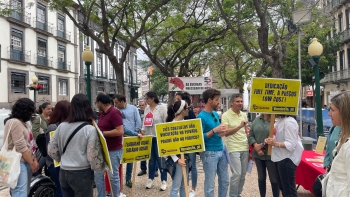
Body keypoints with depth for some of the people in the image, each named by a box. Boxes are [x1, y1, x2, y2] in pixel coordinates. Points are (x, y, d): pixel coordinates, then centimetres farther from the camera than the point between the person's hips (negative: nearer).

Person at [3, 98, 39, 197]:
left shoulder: (22, 123, 16)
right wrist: (32, 163, -11)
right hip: (18, 163, -10)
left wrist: (34, 159, 7)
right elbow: (21, 147, -18)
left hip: (26, 162, 10)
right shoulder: (15, 122, -15)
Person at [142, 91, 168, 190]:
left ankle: (163, 181, 10)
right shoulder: (147, 109, 11)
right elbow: (144, 122, 13)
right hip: (148, 137, 6)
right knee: (151, 159, 13)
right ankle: (150, 179, 23)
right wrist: (142, 131, 0)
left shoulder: (162, 107, -7)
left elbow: (166, 122, -9)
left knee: (160, 159, 1)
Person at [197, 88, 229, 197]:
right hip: (209, 153, -8)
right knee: (210, 184, 4)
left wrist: (221, 132, -2)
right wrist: (214, 130, -22)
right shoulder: (201, 117, -14)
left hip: (221, 151, 8)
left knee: (225, 181, 17)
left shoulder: (216, 114, 10)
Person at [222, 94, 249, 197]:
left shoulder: (244, 114, 10)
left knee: (243, 174, 11)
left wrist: (249, 146, 16)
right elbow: (225, 133, -18)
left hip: (245, 148, 6)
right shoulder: (226, 115, -9)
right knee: (237, 174, -9)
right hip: (234, 149, -6)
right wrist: (240, 126, -26)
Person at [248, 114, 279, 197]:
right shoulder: (256, 120, 6)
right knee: (261, 178, 18)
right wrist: (255, 145, -10)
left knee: (274, 179, 8)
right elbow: (250, 135, 7)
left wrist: (263, 146, -18)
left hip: (271, 155, -5)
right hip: (258, 154, 5)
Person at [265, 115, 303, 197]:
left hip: (287, 158, -10)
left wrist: (276, 143, -32)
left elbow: (291, 144, -25)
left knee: (289, 189, -2)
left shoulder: (289, 122, -21)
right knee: (282, 186, 21)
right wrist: (270, 140, 1)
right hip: (279, 156, 10)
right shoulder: (279, 120, 9)